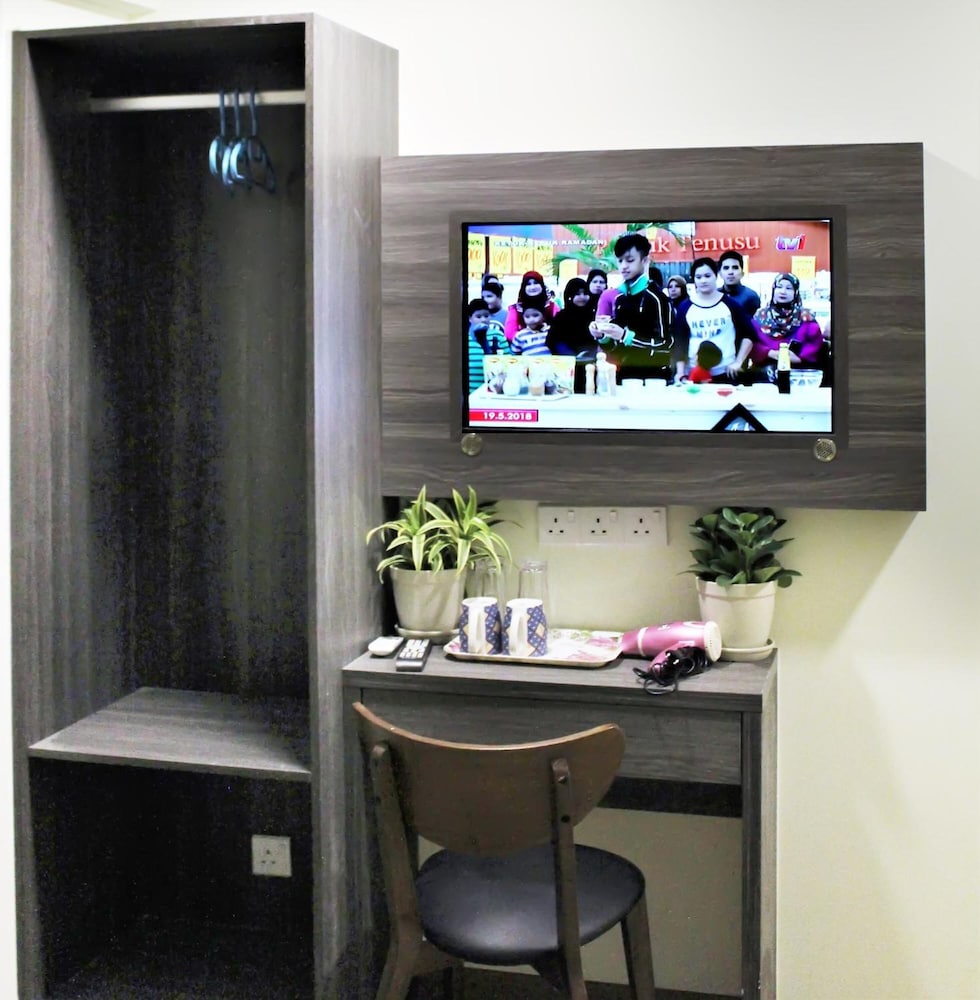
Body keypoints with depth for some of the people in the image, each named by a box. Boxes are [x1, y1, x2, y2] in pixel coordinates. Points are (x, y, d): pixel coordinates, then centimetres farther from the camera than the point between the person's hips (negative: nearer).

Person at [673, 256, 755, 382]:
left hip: (726, 373, -1)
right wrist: (681, 374, -2)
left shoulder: (729, 304, 2)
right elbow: (679, 343, 5)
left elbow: (749, 335, 5)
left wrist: (738, 362, -3)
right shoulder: (685, 307, 4)